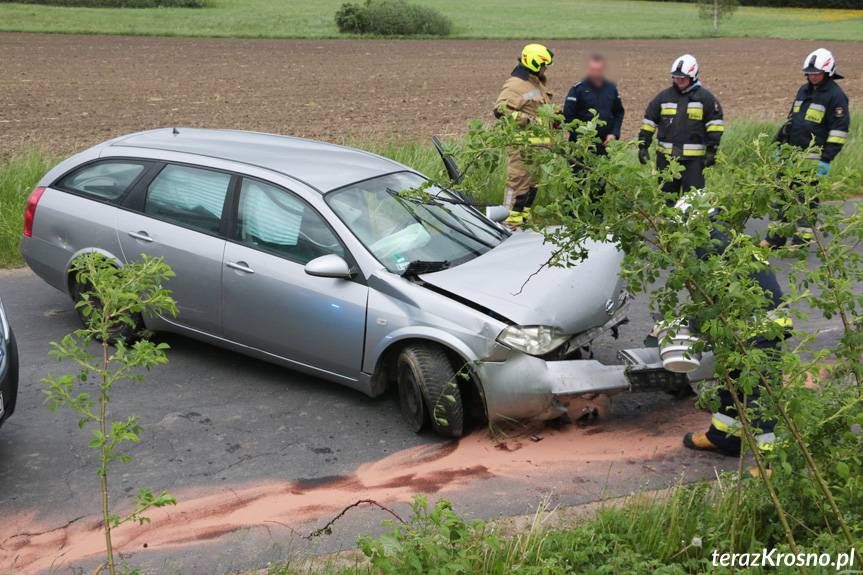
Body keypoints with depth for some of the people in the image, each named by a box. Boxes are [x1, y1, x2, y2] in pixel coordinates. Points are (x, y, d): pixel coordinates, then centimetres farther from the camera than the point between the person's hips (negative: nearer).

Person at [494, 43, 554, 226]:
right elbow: (500, 109, -25)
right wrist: (526, 119, -28)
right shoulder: (516, 84, -14)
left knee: (533, 179, 14)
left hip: (537, 142, 10)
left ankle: (524, 214, 24)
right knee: (520, 178, -8)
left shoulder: (537, 83, 19)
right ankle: (513, 218, -3)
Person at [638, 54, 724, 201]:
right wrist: (643, 146, 6)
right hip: (666, 156, 4)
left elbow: (715, 124, 0)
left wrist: (712, 150, -5)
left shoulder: (705, 98, 1)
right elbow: (649, 121, 13)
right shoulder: (664, 96, 9)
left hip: (693, 157, -3)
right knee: (667, 196, 12)